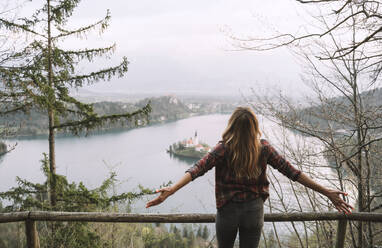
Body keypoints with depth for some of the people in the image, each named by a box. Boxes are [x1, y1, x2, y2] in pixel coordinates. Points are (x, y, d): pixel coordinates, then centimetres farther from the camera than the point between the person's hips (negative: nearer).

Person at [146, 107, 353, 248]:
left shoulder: (224, 149, -14)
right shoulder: (264, 148, -7)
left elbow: (197, 169, -26)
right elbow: (291, 172, -8)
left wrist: (171, 190, -33)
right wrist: (326, 192, -4)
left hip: (228, 210, -2)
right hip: (254, 211, 2)